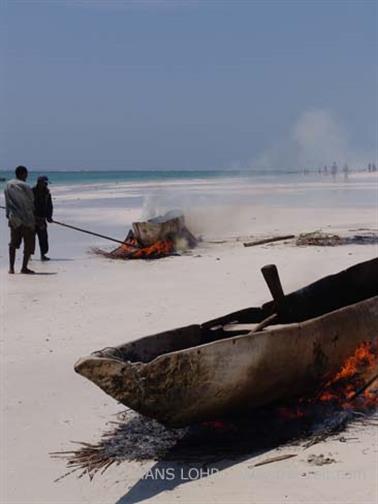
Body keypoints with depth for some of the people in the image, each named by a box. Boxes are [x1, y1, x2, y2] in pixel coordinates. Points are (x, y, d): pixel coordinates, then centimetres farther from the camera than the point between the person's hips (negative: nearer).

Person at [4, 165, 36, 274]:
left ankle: (11, 267, 9)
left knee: (13, 243, 13)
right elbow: (31, 203, -6)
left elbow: (7, 203, 9)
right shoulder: (25, 187, -13)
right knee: (29, 243, 3)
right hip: (26, 220, -5)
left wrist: (9, 215, 16)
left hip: (13, 219, 6)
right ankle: (24, 267, 0)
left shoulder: (8, 186, 4)